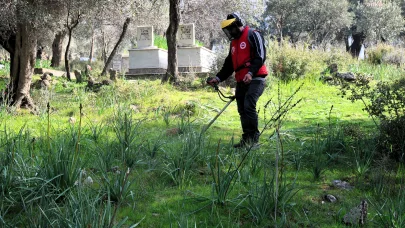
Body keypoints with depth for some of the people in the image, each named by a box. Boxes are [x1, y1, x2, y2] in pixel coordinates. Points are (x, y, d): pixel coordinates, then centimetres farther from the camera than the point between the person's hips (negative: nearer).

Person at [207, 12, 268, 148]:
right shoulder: (233, 42, 23)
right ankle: (246, 139, 12)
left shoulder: (252, 35, -3)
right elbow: (229, 65, 25)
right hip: (241, 81, 8)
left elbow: (260, 56, -14)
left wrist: (250, 72, -26)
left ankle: (254, 138, -10)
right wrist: (218, 78, 15)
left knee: (249, 106, -18)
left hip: (255, 78, -8)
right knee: (242, 110, 6)